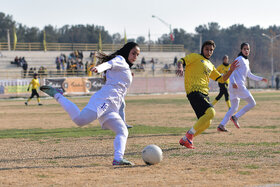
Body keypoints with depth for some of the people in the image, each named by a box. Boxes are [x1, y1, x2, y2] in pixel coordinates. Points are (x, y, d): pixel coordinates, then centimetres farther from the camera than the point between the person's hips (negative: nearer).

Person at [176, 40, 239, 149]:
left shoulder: (210, 66, 27)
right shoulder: (195, 57, 7)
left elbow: (222, 79, 28)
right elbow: (181, 61, -6)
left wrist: (231, 70, 14)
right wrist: (180, 67, -29)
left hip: (204, 94, 8)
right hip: (194, 91, -8)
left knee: (206, 123, 5)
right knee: (211, 112, -25)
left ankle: (185, 140, 16)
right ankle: (189, 135, -18)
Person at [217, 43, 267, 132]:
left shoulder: (246, 61, 23)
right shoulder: (240, 59, -6)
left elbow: (249, 75, 33)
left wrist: (260, 79, 33)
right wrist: (233, 82, -27)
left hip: (234, 87, 9)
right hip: (238, 86, -9)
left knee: (234, 107, 9)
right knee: (252, 103, -4)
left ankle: (221, 125, 0)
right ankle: (235, 117, -7)